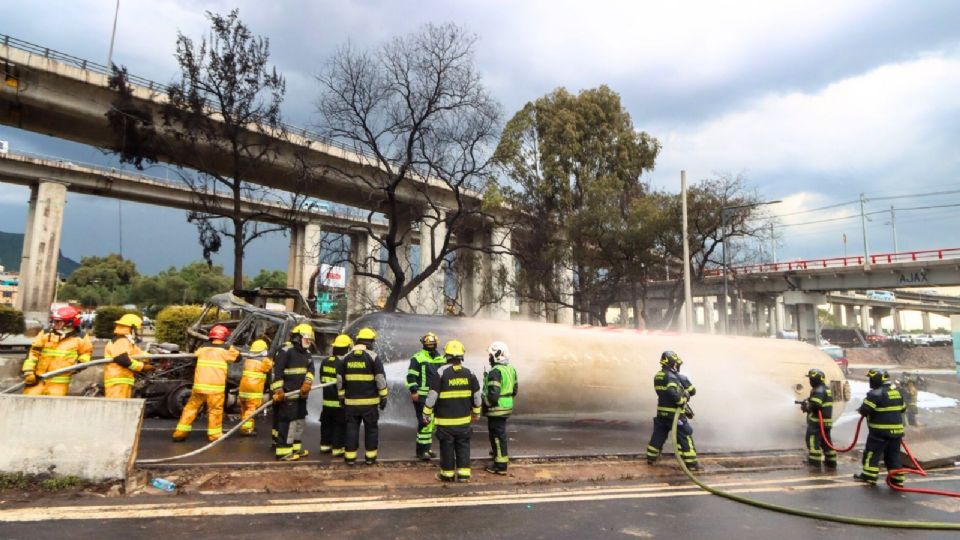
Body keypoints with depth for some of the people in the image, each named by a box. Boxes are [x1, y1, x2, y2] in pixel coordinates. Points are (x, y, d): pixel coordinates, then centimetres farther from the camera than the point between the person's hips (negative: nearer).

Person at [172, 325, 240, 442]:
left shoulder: (202, 349, 9)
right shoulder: (225, 350, -1)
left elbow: (195, 355, 27)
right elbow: (237, 356, 12)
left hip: (199, 385, 3)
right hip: (215, 387, -3)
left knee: (191, 407, 15)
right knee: (215, 410, 7)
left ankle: (180, 433, 17)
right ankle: (214, 434, 12)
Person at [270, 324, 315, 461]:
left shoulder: (307, 354, 15)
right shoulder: (286, 352, -11)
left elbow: (310, 370, 3)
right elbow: (277, 372, -16)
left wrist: (307, 383, -16)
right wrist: (278, 391, -21)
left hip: (301, 394, 9)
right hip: (288, 394, -9)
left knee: (300, 421, 17)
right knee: (288, 422, -10)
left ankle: (295, 447, 28)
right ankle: (283, 451, -4)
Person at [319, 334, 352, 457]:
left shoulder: (325, 362, 6)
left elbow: (322, 379, 15)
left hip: (327, 400, 7)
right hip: (340, 401, -7)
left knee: (327, 424, 18)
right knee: (340, 426, 2)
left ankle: (325, 445, 27)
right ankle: (337, 448, 5)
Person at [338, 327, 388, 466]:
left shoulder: (346, 357, 7)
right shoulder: (373, 356, -6)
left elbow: (340, 380, 10)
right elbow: (380, 379, -8)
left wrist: (341, 397, 18)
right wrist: (383, 397, -1)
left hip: (351, 401, 3)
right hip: (369, 401, -3)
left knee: (351, 428, 9)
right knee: (371, 428, 7)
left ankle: (350, 457, 11)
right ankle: (370, 457, 10)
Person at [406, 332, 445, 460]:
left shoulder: (441, 359, 13)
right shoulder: (418, 358, -7)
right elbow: (411, 376, -11)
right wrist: (414, 391, -17)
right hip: (422, 396, -7)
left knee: (433, 422, 12)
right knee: (425, 422, -10)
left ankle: (427, 448, 25)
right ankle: (421, 450, -1)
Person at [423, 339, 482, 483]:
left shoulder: (441, 372, -11)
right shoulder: (469, 373, 0)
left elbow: (432, 396, -11)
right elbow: (477, 396, 7)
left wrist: (426, 413, 0)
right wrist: (476, 412, 20)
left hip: (445, 419, -3)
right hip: (464, 418, 3)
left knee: (447, 446, 8)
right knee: (463, 445, 12)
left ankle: (448, 474, 17)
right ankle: (464, 473, 14)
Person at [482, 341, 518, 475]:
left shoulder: (495, 372, -23)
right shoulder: (511, 369, 5)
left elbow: (493, 395, -27)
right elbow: (515, 389, 14)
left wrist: (484, 404, -12)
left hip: (497, 409, -9)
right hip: (507, 407, 9)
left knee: (498, 435, 0)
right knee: (500, 432, 28)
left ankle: (501, 465, 7)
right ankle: (498, 451, 48)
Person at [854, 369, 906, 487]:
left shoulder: (876, 393, -16)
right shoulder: (897, 392, 11)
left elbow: (865, 409, -19)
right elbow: (902, 408, 22)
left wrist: (861, 411, 1)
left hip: (880, 430, -8)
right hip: (896, 429, 8)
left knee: (873, 452, 0)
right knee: (893, 454, 14)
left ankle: (869, 476, 0)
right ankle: (897, 479, 15)